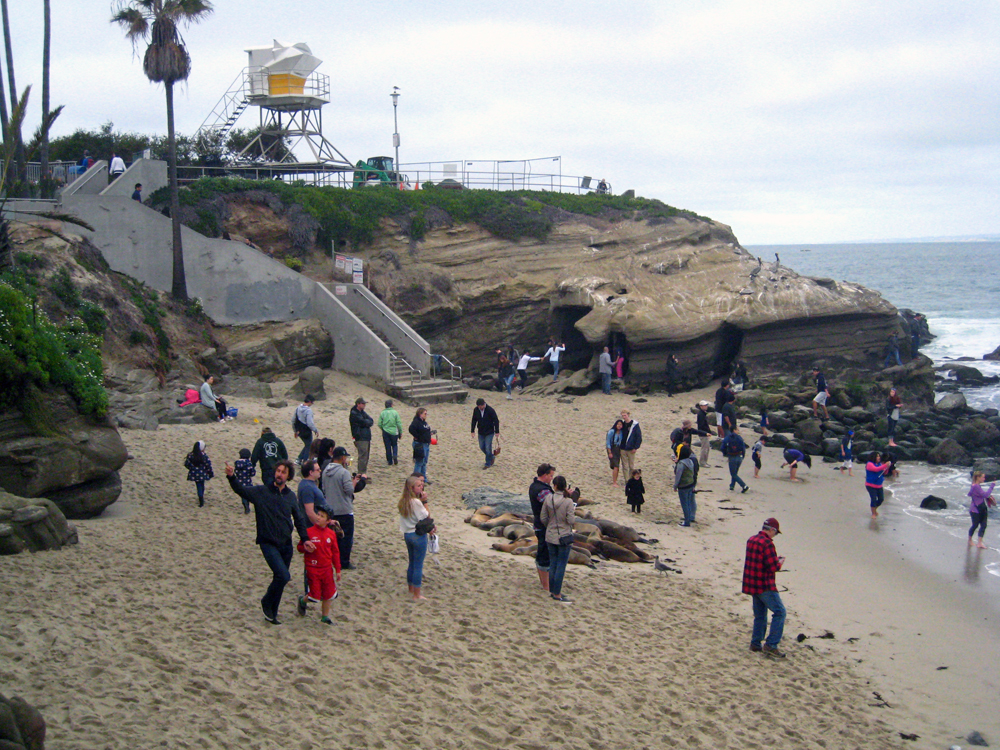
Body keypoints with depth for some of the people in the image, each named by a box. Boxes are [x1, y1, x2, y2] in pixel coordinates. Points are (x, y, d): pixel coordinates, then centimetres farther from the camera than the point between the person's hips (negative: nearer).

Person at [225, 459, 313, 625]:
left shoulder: (291, 496, 8)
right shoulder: (262, 492, -4)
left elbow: (299, 519, 15)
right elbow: (241, 490, -15)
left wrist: (305, 539, 6)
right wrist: (231, 477, -34)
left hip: (286, 544, 5)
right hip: (268, 543, -5)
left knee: (280, 578, 10)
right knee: (283, 576, -19)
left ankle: (272, 614, 26)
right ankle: (266, 602, 7)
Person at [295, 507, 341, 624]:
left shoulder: (331, 533, 0)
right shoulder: (309, 532, -8)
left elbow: (335, 552, 7)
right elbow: (300, 547, 1)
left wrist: (338, 570, 8)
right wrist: (306, 547, -23)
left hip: (327, 569, 3)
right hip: (312, 569, -3)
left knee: (328, 595, 6)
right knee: (315, 596, -2)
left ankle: (325, 617, 24)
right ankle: (302, 601, 31)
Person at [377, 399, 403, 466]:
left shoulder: (382, 413, -4)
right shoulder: (395, 412, -7)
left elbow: (379, 424, -2)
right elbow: (399, 423, -6)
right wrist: (400, 432, 6)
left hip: (385, 432, 1)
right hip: (394, 432, -1)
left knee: (388, 447, 9)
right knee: (394, 445, 16)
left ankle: (390, 461, 11)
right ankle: (395, 455, -11)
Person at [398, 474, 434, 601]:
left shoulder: (403, 500, 5)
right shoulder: (416, 502, -21)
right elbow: (426, 517, -15)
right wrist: (425, 501, -12)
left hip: (407, 534, 8)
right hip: (418, 535, -8)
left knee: (411, 563, 20)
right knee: (418, 565, 1)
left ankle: (411, 589, 32)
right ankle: (416, 595, 8)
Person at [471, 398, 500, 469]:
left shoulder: (490, 410, -18)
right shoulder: (476, 410, -6)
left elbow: (496, 421, -11)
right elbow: (474, 420, 7)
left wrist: (497, 432, -10)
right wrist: (473, 431, 5)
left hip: (489, 433, -5)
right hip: (481, 433, 5)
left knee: (488, 448, -4)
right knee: (482, 447, 10)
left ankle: (488, 463, 9)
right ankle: (492, 457, 33)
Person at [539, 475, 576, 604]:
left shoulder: (547, 499, -7)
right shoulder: (568, 501, -17)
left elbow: (543, 518, -1)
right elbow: (570, 520, -17)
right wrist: (573, 512, 3)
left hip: (550, 536, 4)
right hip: (564, 537, -4)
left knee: (553, 564, 15)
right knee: (561, 566, 3)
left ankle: (552, 591, 23)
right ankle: (557, 594, 7)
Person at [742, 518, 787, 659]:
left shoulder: (751, 540, 9)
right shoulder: (767, 543, -19)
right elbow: (773, 567, -19)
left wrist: (775, 560, 15)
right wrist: (780, 562, 1)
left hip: (751, 584, 9)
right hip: (765, 586, -9)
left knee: (760, 614, 18)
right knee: (779, 612, -6)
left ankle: (756, 643, 20)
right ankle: (770, 645, -11)